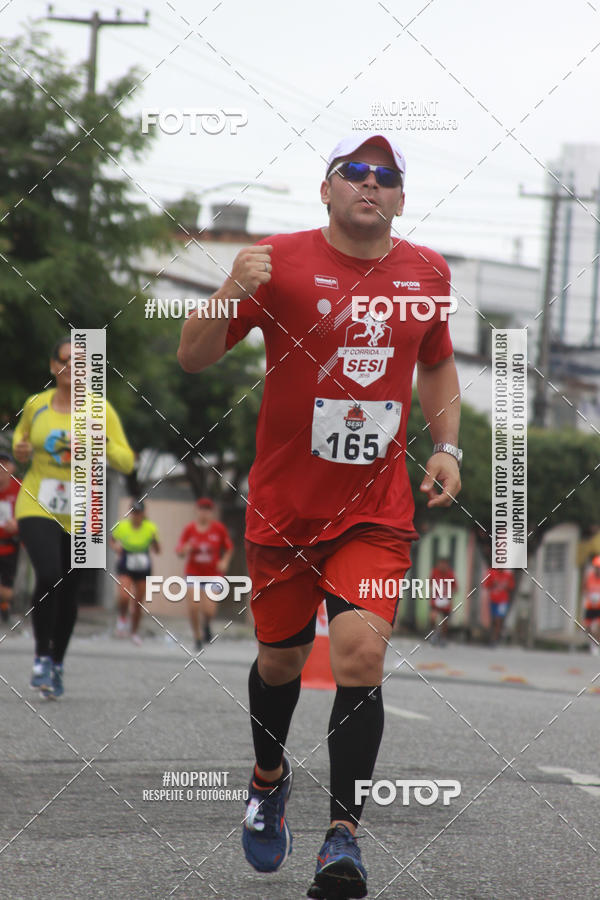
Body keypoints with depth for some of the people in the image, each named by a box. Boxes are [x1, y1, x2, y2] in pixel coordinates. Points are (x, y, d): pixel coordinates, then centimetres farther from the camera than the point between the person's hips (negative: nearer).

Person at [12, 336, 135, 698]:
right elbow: (22, 432, 24)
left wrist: (101, 443, -22)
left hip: (79, 515, 1)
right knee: (48, 575, -22)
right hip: (37, 506, -1)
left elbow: (127, 462, -3)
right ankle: (42, 658, -8)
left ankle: (58, 663, 28)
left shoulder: (100, 410, -2)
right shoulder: (35, 405, 2)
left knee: (69, 591, 7)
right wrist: (20, 450, 1)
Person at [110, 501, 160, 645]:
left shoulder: (150, 528, -9)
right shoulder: (121, 526, -10)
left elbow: (157, 550, -4)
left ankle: (134, 632, 30)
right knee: (124, 596, -24)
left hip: (143, 569, 1)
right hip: (125, 569, -1)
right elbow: (112, 540, 8)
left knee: (138, 603, 7)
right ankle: (122, 618, 9)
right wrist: (116, 547, -13)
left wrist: (154, 540, -23)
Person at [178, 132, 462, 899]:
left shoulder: (426, 273, 5)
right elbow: (192, 359, -8)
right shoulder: (280, 261, -6)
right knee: (281, 659, 12)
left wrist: (446, 447, 8)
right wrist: (231, 293, -26)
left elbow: (438, 367, 22)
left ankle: (343, 836, -12)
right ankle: (268, 778, 43)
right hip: (284, 506, -1)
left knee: (361, 651, -17)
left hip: (378, 511, 1)